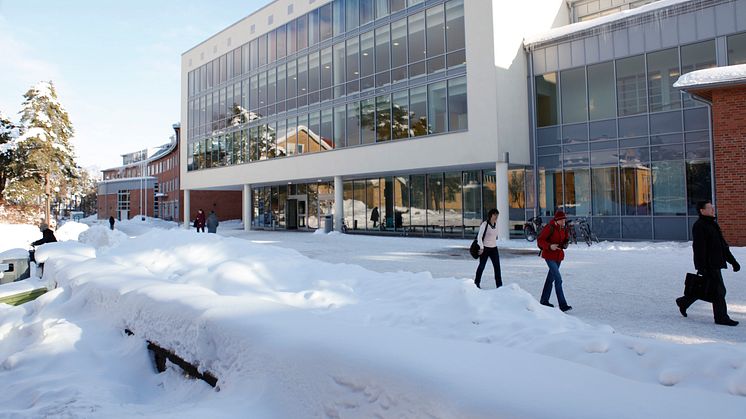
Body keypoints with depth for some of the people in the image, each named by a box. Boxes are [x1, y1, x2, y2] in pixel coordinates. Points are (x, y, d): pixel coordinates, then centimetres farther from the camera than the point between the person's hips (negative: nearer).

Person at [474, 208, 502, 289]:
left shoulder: (496, 224, 6)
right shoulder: (484, 224, -14)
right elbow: (479, 236, -16)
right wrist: (481, 248, -20)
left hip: (494, 248, 6)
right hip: (485, 248, -6)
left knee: (497, 266, -1)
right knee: (482, 266, 6)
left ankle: (499, 284, 4)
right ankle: (477, 283, 23)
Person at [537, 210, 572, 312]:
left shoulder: (563, 229, 6)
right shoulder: (549, 228, -17)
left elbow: (565, 240, 21)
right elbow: (540, 240, -16)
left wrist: (565, 244, -2)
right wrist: (549, 246, -29)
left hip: (559, 256, 8)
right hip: (549, 256, -8)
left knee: (551, 278, 16)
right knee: (558, 279, -13)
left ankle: (544, 301, 28)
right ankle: (563, 305, -11)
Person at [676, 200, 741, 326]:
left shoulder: (713, 224, 16)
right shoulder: (699, 226, -14)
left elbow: (723, 245, 22)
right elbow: (699, 248, -19)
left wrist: (733, 261, 21)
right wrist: (702, 267, -22)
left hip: (715, 263, 10)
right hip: (708, 265, -10)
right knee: (718, 291, -4)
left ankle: (683, 302, 31)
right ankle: (721, 317, 5)